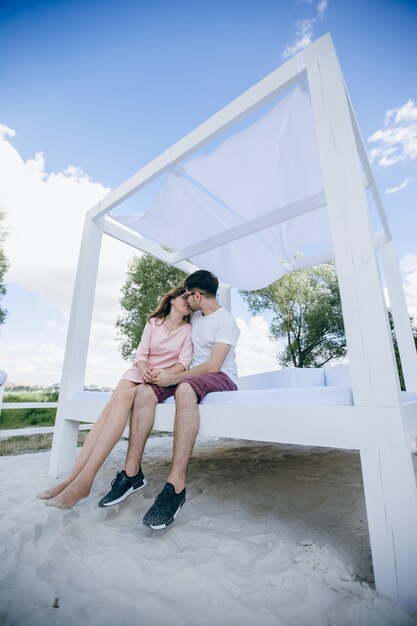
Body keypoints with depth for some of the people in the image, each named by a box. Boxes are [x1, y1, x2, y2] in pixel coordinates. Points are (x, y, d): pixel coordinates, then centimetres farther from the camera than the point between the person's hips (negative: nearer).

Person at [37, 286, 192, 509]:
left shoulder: (189, 329, 5)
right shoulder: (153, 322, 12)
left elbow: (184, 362, -4)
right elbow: (141, 352, 4)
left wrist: (165, 372, -23)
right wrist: (144, 368, -17)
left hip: (165, 379, -3)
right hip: (141, 372, 3)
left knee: (124, 398, -29)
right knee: (113, 402, -26)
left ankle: (84, 480, -30)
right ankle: (74, 477, -26)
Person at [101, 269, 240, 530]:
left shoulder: (226, 320, -10)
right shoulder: (195, 317, 16)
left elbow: (213, 366, -19)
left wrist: (174, 378, -19)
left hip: (222, 378, -7)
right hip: (195, 375, 7)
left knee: (185, 388, -40)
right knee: (145, 390, -16)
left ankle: (176, 486, -38)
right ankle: (132, 472, -14)